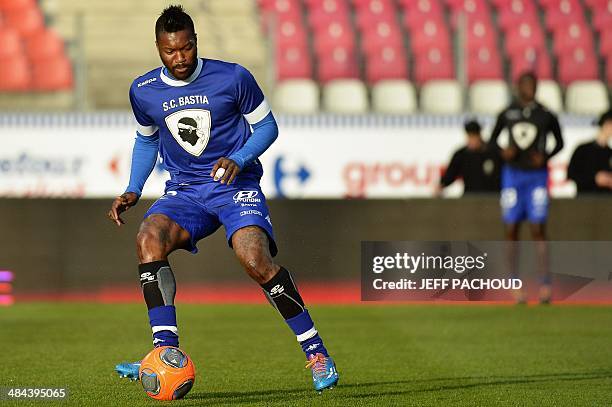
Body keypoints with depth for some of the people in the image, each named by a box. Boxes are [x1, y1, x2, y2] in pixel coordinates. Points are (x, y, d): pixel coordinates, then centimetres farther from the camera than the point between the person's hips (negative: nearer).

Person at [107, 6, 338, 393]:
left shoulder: (232, 78, -7)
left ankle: (316, 352, -10)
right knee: (149, 238, -28)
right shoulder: (144, 91, 3)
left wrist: (238, 160, -15)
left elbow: (267, 125, 3)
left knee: (257, 261, -28)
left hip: (236, 186, -3)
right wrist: (133, 192, 8)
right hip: (184, 192, 3)